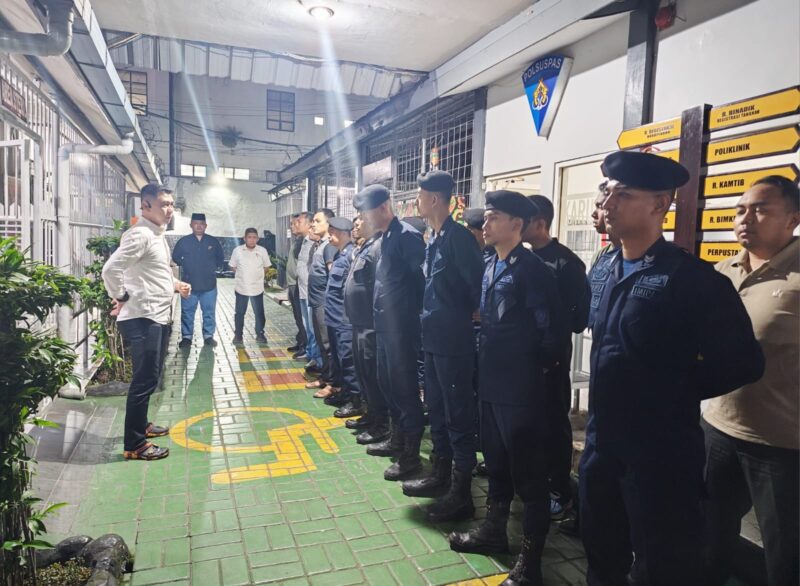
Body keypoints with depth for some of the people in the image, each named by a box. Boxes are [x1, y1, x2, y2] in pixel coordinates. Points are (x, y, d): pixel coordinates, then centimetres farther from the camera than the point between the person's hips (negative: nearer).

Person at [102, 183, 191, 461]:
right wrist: (122, 297, -13)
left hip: (157, 317, 10)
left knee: (149, 377, 20)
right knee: (145, 380, -5)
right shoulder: (140, 235, -17)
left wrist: (176, 284, 10)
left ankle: (141, 425, 36)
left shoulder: (157, 235, 15)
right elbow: (111, 270, -26)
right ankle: (134, 445, 5)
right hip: (142, 319, -10)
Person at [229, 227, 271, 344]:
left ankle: (260, 334, 19)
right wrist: (242, 276, 5)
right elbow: (233, 266, 7)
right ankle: (238, 335, 20)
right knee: (239, 312, 8)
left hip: (257, 288, 0)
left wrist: (256, 275, 7)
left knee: (259, 312, 6)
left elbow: (266, 266, 9)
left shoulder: (262, 251, -4)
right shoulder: (237, 250, -6)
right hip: (241, 287, 0)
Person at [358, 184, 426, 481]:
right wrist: (379, 315, 16)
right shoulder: (386, 238, 14)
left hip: (401, 325, -10)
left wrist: (414, 311, -14)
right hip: (384, 324, 10)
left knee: (404, 386, -1)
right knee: (387, 382, 18)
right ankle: (397, 438, 35)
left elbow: (423, 278, -20)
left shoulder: (407, 236, -15)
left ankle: (411, 454, 11)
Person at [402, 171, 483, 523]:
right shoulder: (433, 239, 12)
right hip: (432, 337, 10)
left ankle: (461, 492, 12)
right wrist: (430, 318, 11)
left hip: (453, 340, -10)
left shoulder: (458, 237, -15)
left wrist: (467, 317, -7)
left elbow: (477, 284, -18)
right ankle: (441, 474, 34)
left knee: (458, 414, 0)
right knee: (436, 409, 18)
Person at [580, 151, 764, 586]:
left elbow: (743, 362, -16)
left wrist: (673, 391, -10)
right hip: (601, 441, 7)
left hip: (661, 452, -6)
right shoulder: (601, 270, 5)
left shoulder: (691, 278, -17)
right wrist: (608, 386, 8)